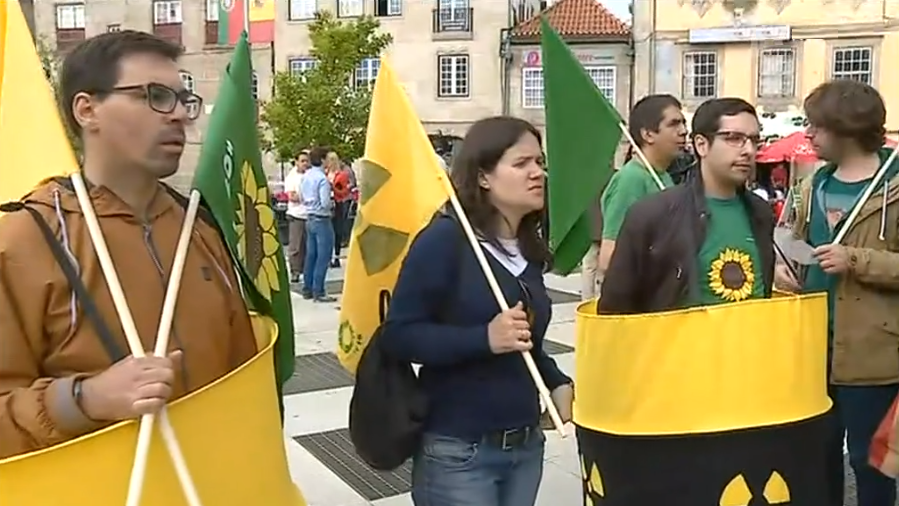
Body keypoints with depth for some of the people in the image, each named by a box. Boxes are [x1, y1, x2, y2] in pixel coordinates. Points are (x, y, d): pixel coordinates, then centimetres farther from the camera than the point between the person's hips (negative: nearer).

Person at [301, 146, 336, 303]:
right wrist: (333, 204, -3)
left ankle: (307, 289, 21)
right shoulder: (322, 178, -18)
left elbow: (302, 198, 16)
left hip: (310, 219, 9)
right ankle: (318, 292, -1)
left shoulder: (305, 177, 8)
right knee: (323, 257, -3)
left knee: (311, 255, 15)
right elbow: (325, 203, -22)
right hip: (322, 220, -9)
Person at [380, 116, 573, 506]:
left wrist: (558, 384, 2)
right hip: (457, 452, -7)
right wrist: (485, 338, -28)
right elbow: (398, 335, -19)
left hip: (525, 446, 7)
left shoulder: (529, 249, 7)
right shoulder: (445, 238, -14)